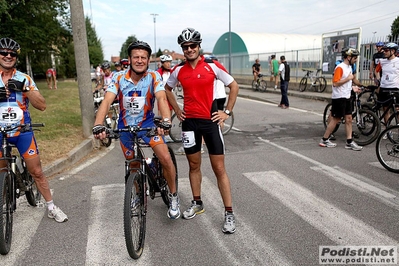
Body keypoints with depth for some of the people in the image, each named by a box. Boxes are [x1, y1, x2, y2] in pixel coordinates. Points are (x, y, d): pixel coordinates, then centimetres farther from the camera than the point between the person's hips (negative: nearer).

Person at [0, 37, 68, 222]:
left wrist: (25, 89, -22)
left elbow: (42, 106, -7)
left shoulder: (24, 79, -1)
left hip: (23, 132, 0)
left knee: (36, 172, 4)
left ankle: (51, 208, 16)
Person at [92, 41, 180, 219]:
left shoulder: (153, 76, -15)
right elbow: (107, 101, -24)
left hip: (147, 123, -2)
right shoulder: (119, 78, -13)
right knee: (134, 165, 14)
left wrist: (166, 120, -49)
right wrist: (98, 126, -40)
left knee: (166, 159, -19)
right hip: (125, 126, 2)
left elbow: (161, 98, -30)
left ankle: (173, 197, 4)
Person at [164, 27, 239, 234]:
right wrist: (177, 110, 11)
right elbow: (167, 89, 20)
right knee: (194, 165, 15)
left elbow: (234, 86, 2)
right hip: (189, 122, 3)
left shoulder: (212, 66, -7)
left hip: (210, 120, -3)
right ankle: (197, 203, 34)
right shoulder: (178, 70, 2)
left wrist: (227, 111, -3)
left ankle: (229, 213, 8)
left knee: (219, 169, -1)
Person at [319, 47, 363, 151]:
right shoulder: (340, 67, -15)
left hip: (347, 97, 9)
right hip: (339, 97, -9)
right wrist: (348, 78, -18)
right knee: (336, 119, -1)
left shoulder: (349, 67, 13)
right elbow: (335, 83, -23)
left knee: (349, 119, 7)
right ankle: (324, 140, 11)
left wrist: (352, 87, 11)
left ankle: (349, 142, 11)